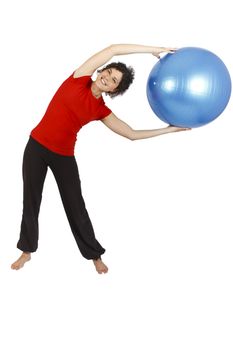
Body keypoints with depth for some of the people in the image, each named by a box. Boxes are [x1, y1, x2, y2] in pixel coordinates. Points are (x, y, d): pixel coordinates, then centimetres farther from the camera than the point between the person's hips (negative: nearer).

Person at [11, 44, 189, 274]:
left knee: (75, 205, 6)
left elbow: (132, 134, 1)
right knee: (31, 201, 9)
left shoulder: (101, 110, -3)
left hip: (64, 156, 1)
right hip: (36, 147, 0)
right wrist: (153, 50, -12)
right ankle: (27, 251, 28)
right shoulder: (79, 80, -7)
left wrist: (169, 129, 1)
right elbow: (113, 49, -13)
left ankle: (95, 255, 23)